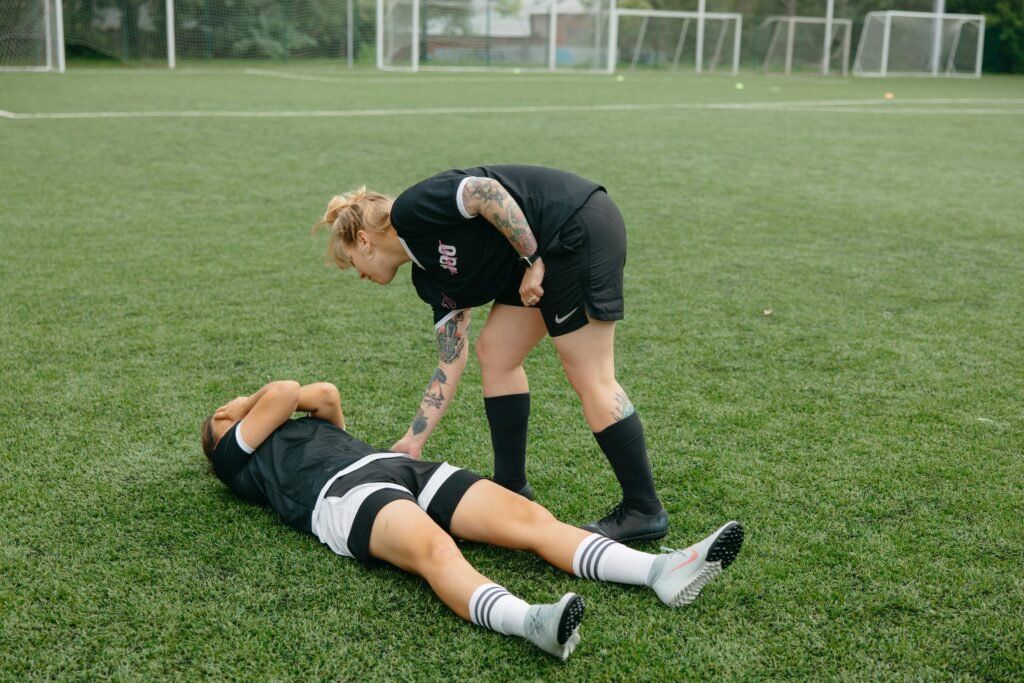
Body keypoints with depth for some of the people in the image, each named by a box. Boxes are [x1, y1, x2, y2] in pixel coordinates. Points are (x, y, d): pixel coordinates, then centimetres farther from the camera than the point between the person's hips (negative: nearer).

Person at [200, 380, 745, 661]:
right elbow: (284, 391, 9)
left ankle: (661, 571, -32)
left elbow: (326, 394, 26)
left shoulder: (306, 427, 43)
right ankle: (532, 623, -67)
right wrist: (265, 401, 30)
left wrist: (272, 401, 37)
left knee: (529, 517, -16)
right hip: (345, 494, -7)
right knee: (435, 550, -40)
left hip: (403, 468, 7)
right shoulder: (236, 456, 22)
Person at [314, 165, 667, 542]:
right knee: (495, 353, 12)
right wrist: (414, 440, 21)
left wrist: (532, 260, -15)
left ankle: (644, 511, 3)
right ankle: (512, 487, 21)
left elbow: (487, 192, -20)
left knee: (590, 377, -7)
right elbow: (451, 363, 17)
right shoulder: (432, 275, 17)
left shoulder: (410, 211, -5)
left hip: (580, 227, -10)